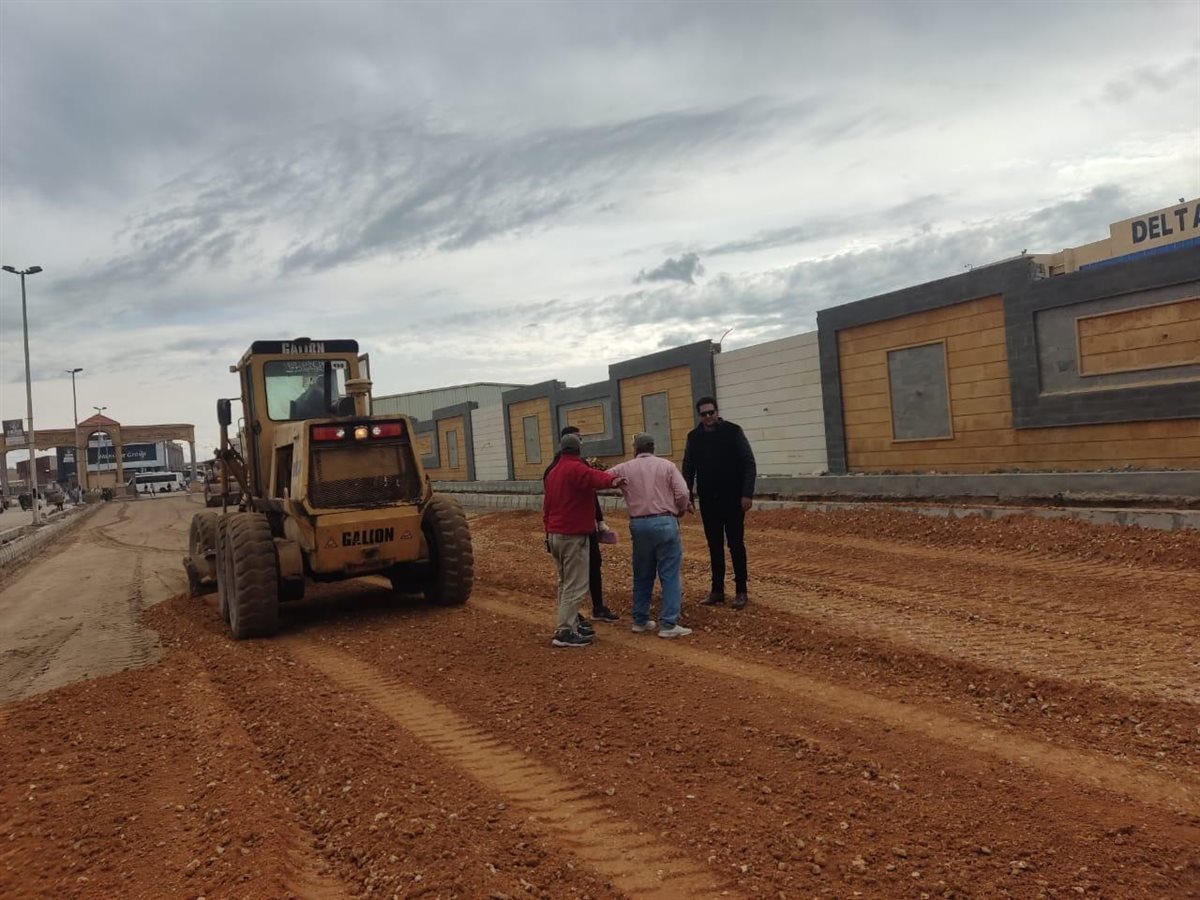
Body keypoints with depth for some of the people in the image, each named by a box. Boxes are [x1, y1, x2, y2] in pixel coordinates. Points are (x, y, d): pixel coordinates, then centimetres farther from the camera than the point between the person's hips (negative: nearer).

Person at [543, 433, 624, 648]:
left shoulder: (551, 473, 15)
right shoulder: (576, 469, -13)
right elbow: (593, 477, -36)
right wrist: (612, 481, -55)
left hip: (554, 535, 9)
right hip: (573, 536, -9)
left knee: (566, 582, 21)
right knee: (576, 585, -6)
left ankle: (572, 621, 32)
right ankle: (564, 632, -9)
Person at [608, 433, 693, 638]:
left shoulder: (624, 468, 7)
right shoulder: (667, 465, 2)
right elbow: (682, 494, -6)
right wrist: (680, 511, 14)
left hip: (638, 525, 3)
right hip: (665, 523, -3)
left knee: (642, 575, 16)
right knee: (670, 575, 1)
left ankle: (640, 620, 23)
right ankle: (668, 624, -2)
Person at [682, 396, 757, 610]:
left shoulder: (733, 431, -7)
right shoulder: (694, 436, 3)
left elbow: (749, 463, -8)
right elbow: (688, 468, 7)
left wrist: (747, 493, -15)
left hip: (732, 499, -3)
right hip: (708, 501, 3)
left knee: (736, 545, 2)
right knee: (714, 546, 8)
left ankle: (741, 591, 9)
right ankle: (717, 591, 15)